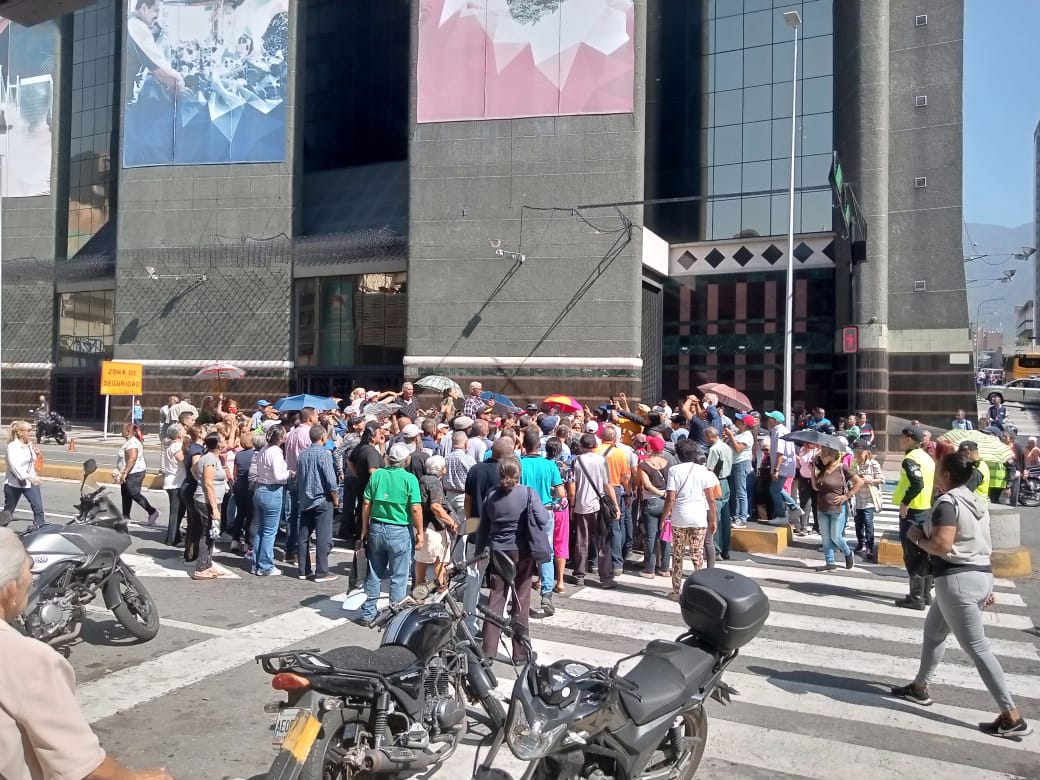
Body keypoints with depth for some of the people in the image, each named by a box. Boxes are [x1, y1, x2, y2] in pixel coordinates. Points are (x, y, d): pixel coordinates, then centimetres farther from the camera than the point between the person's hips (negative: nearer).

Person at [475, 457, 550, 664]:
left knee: (495, 598, 9)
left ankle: (488, 651, 9)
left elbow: (483, 528, 8)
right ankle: (520, 653, 11)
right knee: (521, 600, 5)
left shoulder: (491, 496, 4)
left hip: (497, 552, 3)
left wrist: (480, 553, 15)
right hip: (522, 552, -2)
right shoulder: (528, 493, -6)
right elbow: (543, 520, -13)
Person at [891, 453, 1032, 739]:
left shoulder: (947, 502, -16)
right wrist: (987, 587, 24)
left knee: (976, 648, -4)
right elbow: (984, 544, 18)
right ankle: (919, 687, 33)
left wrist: (917, 537, -7)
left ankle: (1012, 717, -3)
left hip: (958, 579, -10)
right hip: (981, 575, 10)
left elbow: (941, 545, -26)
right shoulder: (977, 502, 12)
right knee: (933, 631, 22)